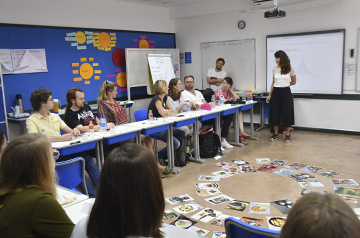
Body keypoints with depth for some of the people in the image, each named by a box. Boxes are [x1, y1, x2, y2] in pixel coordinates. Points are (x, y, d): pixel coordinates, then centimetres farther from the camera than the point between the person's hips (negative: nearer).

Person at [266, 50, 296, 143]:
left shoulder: (290, 69, -4)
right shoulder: (274, 69, 5)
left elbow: (293, 82, 6)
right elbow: (273, 83, 10)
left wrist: (284, 84, 7)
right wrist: (269, 95, 7)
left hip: (286, 92, -3)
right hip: (276, 92, 3)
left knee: (286, 114, 0)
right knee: (275, 113, 4)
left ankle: (287, 135, 11)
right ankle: (275, 134, 17)